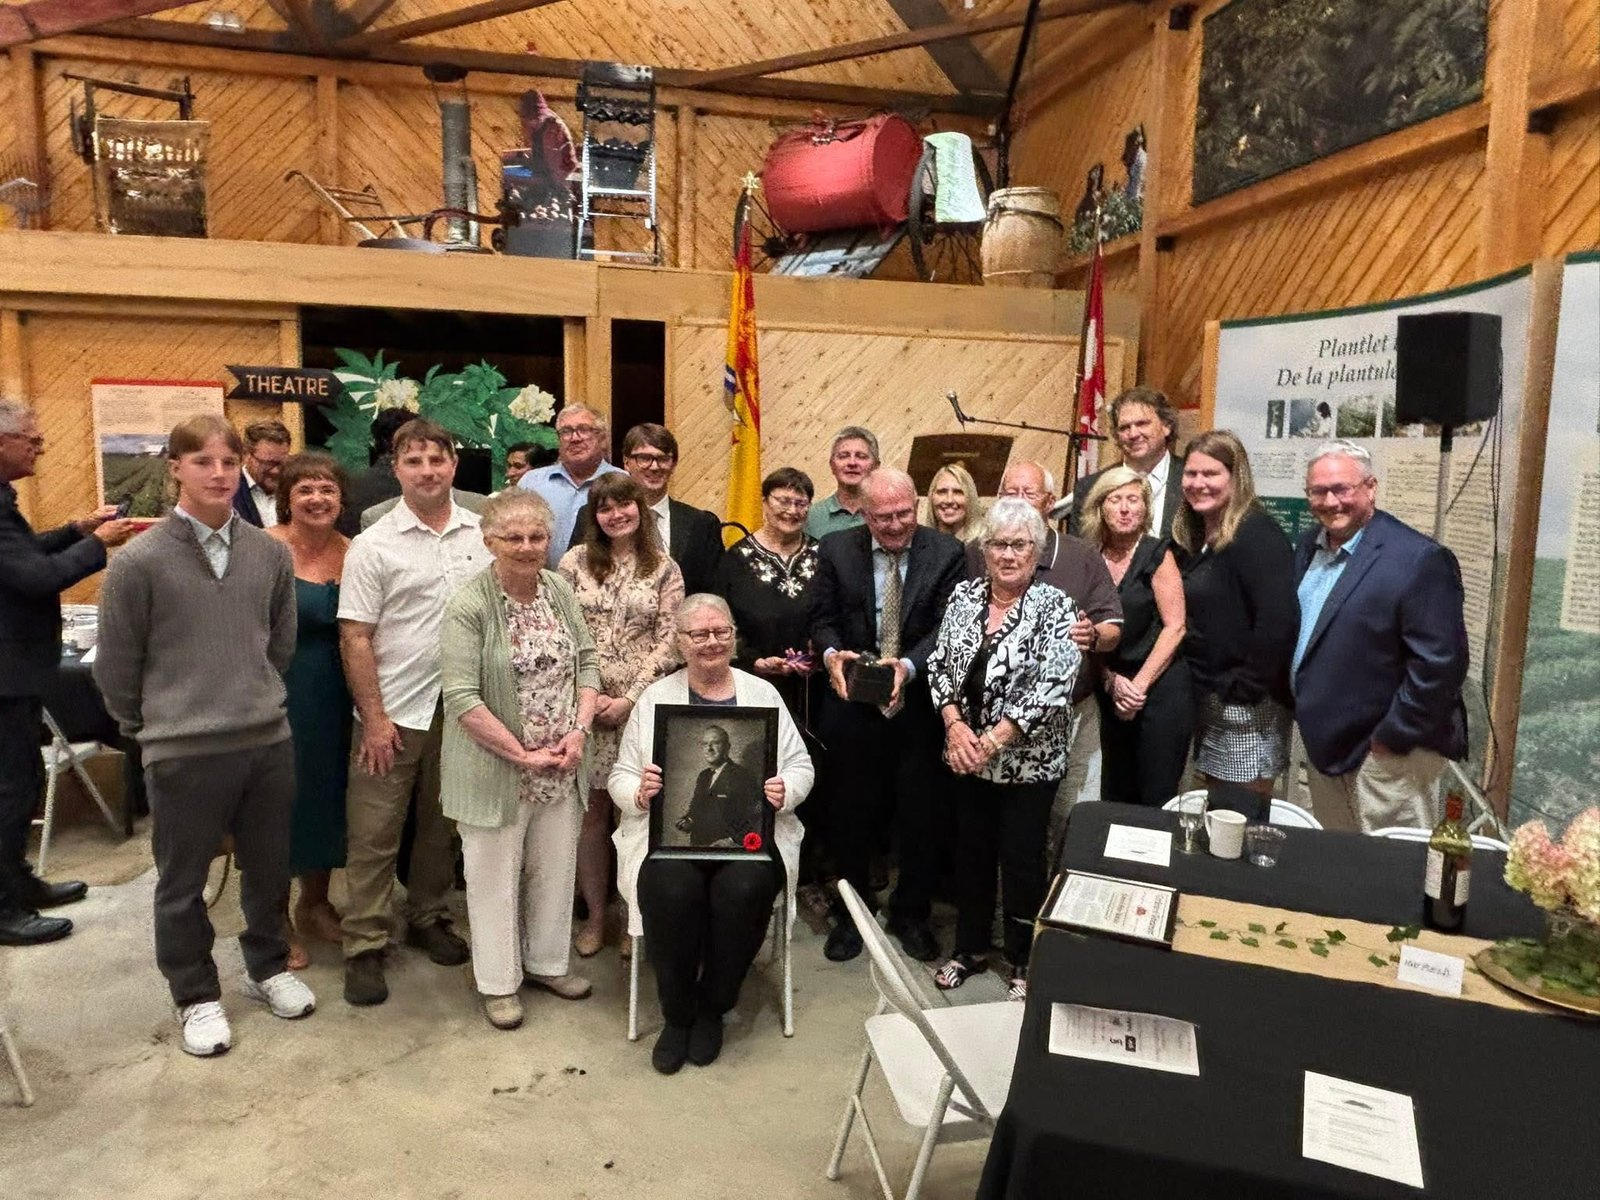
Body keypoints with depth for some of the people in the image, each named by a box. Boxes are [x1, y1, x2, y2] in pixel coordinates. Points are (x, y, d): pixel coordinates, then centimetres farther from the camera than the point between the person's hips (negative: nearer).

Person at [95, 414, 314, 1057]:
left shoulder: (270, 554, -1)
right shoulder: (138, 562, -11)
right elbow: (116, 665, -1)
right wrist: (152, 724, 8)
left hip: (268, 740, 3)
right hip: (183, 752, -3)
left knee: (268, 868, 18)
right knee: (183, 882, 13)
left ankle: (268, 966, 40)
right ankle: (197, 996, 33)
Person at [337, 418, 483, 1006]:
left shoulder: (481, 533, 3)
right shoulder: (373, 546, -6)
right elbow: (354, 638, -7)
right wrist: (373, 718, -10)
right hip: (394, 712, -3)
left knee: (441, 823, 16)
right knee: (374, 832, 4)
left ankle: (428, 917, 34)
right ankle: (363, 947, 17)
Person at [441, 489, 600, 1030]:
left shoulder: (560, 590, 1)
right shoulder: (468, 607, -16)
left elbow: (587, 661, 7)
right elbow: (461, 697, -19)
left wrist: (579, 729, -7)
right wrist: (522, 755, -17)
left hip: (560, 767, 5)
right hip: (497, 769, -5)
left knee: (555, 866, 17)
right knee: (496, 873, 11)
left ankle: (546, 961, 39)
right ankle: (498, 982, 30)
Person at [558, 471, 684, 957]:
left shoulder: (664, 570, 3)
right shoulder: (575, 561, 4)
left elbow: (667, 643, -1)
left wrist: (629, 699, -10)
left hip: (640, 706, -1)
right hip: (585, 704, 1)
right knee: (590, 811, 6)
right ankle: (595, 914, 21)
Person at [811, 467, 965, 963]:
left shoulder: (946, 554, -4)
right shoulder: (836, 550, 0)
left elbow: (947, 625, -9)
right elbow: (823, 617, 3)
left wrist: (910, 665, -25)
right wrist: (831, 653, -18)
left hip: (918, 707, 0)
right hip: (852, 705, 1)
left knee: (921, 814, 10)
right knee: (851, 811, 12)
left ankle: (911, 914, 32)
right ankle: (851, 913, 32)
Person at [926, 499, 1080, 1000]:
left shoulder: (1055, 609, -11)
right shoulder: (964, 596, 2)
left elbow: (1053, 688, -18)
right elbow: (939, 665, 2)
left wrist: (993, 740, -20)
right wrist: (955, 724, -13)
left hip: (1028, 760, -4)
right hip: (967, 755, 4)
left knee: (1021, 860, 6)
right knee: (971, 851, 16)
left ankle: (1025, 962, 26)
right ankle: (970, 948, 34)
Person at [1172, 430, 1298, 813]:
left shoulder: (1256, 535, -16)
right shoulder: (1192, 535, 10)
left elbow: (1278, 620, -25)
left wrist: (1245, 689, -21)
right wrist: (1196, 686, 8)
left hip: (1247, 705, -8)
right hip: (1205, 697, 8)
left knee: (1243, 814, 1)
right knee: (1216, 806, 16)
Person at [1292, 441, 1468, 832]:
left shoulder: (1418, 560, -19)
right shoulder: (1310, 546, 6)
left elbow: (1440, 664, -21)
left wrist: (1392, 738, -16)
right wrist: (1302, 711, 11)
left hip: (1384, 754, -7)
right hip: (1323, 746, 8)